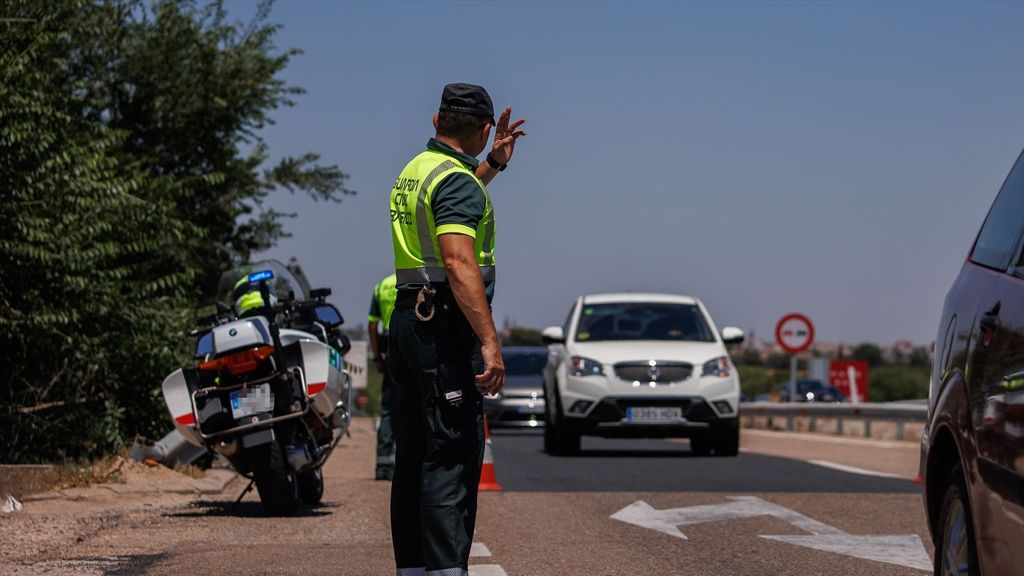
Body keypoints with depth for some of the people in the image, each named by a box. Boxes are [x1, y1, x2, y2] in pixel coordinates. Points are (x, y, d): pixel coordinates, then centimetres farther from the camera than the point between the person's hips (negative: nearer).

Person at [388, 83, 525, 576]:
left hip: (408, 319, 10)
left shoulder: (414, 171, 16)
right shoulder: (457, 180, -14)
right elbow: (459, 263, -26)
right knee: (453, 456, -12)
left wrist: (493, 165, 40)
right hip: (446, 327, -10)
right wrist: (490, 342, -29)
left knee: (414, 455, 12)